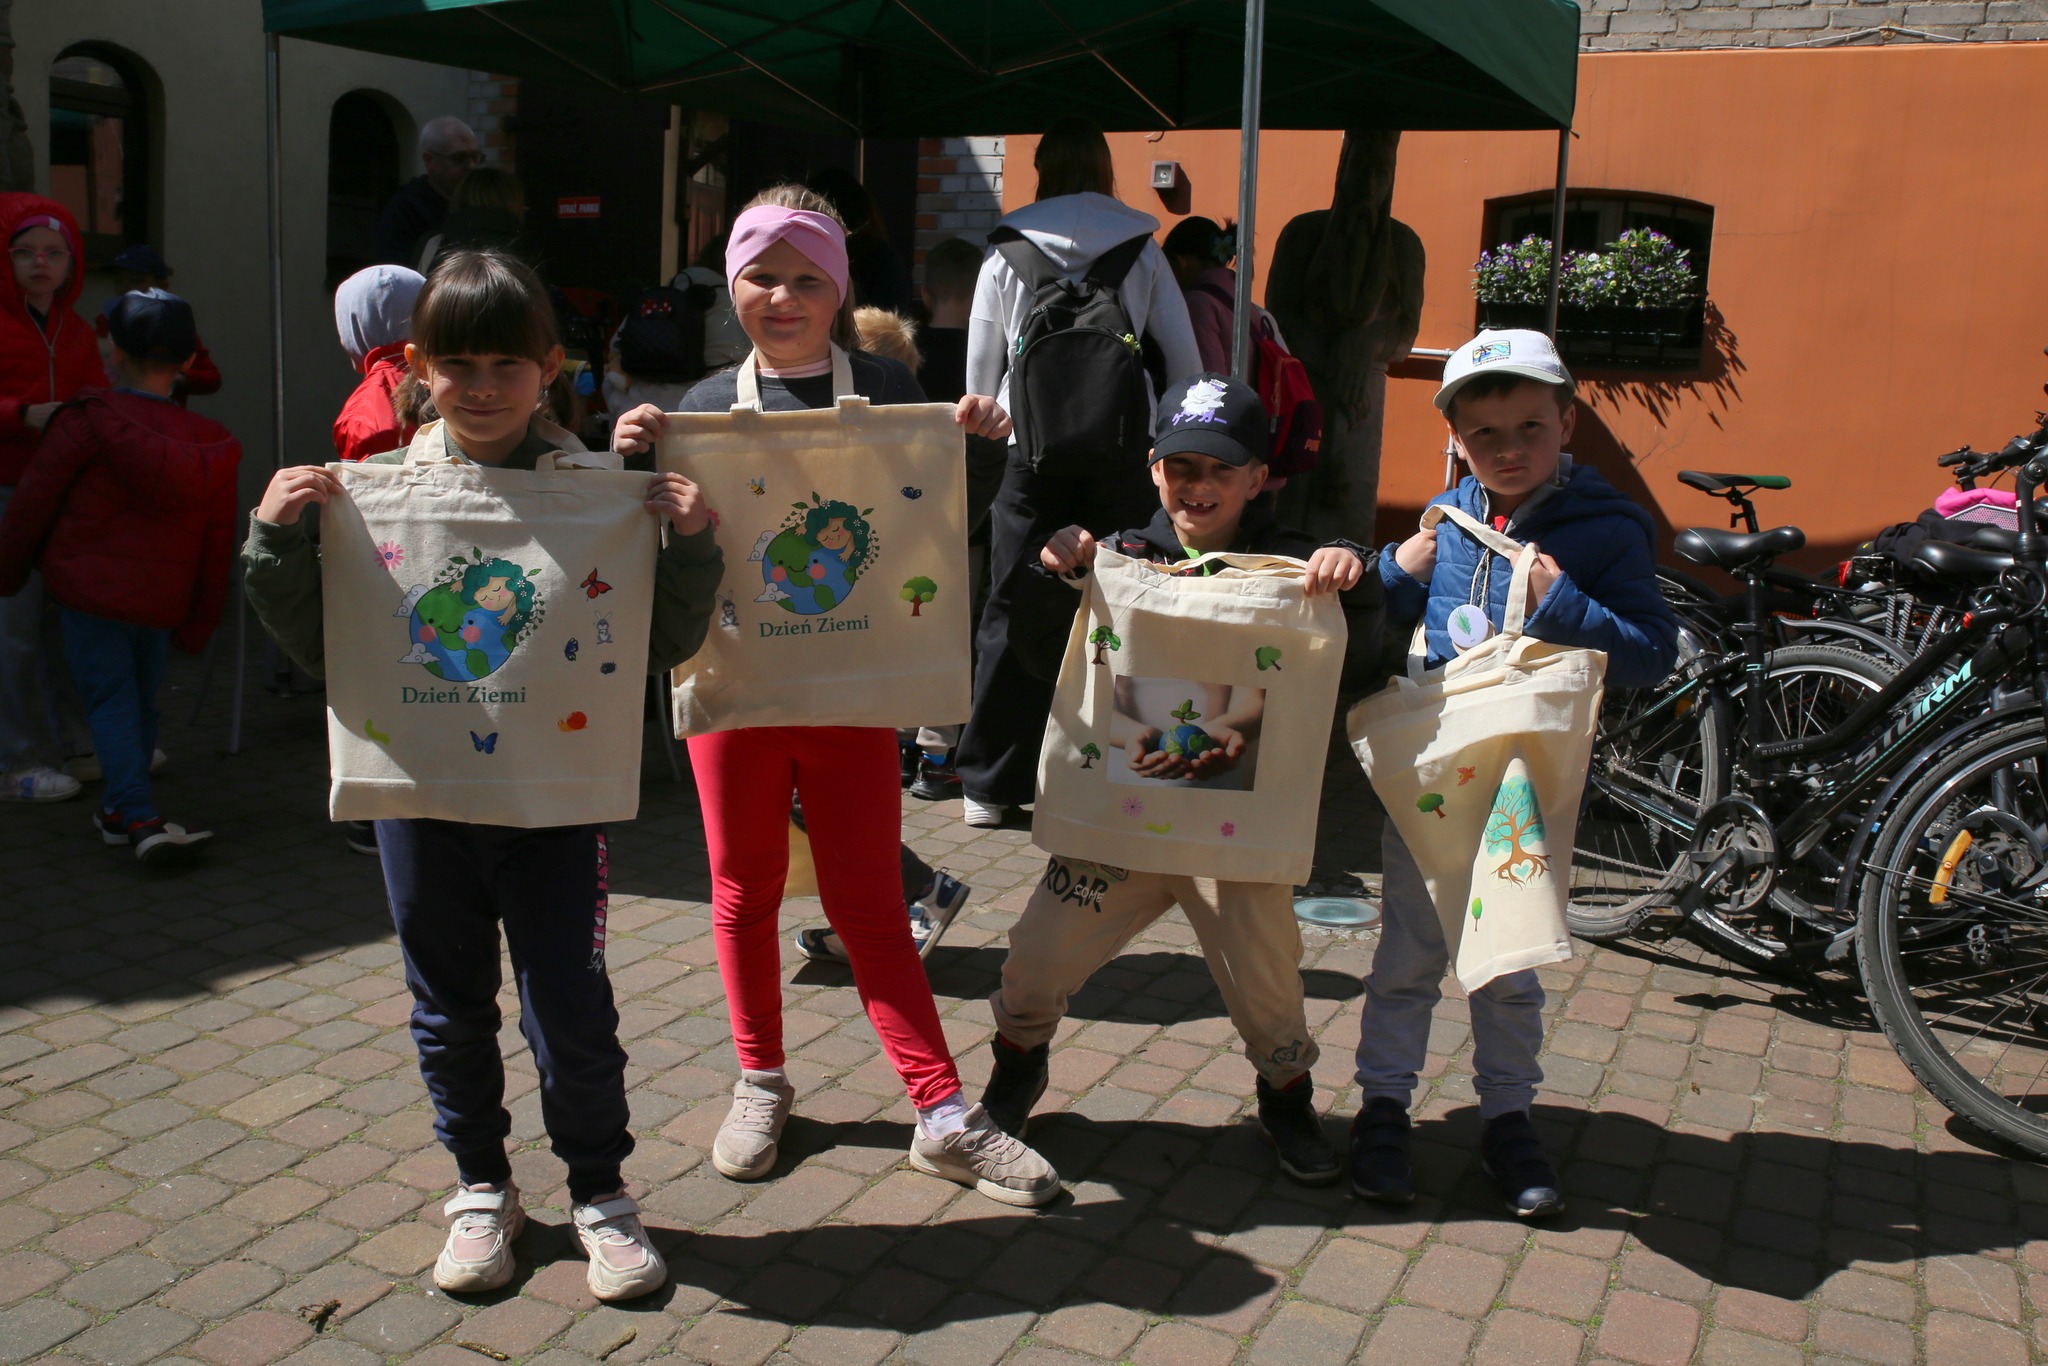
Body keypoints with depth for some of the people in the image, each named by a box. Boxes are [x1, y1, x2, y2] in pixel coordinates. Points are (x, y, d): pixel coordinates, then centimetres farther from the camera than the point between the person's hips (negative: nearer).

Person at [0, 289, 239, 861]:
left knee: (110, 700, 0)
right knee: (142, 700, 16)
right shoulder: (211, 445, 1)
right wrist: (196, 627, 16)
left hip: (91, 588, -3)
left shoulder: (85, 423, -10)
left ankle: (139, 816, -12)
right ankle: (118, 809, 24)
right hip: (161, 601, 3)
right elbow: (218, 544, 6)